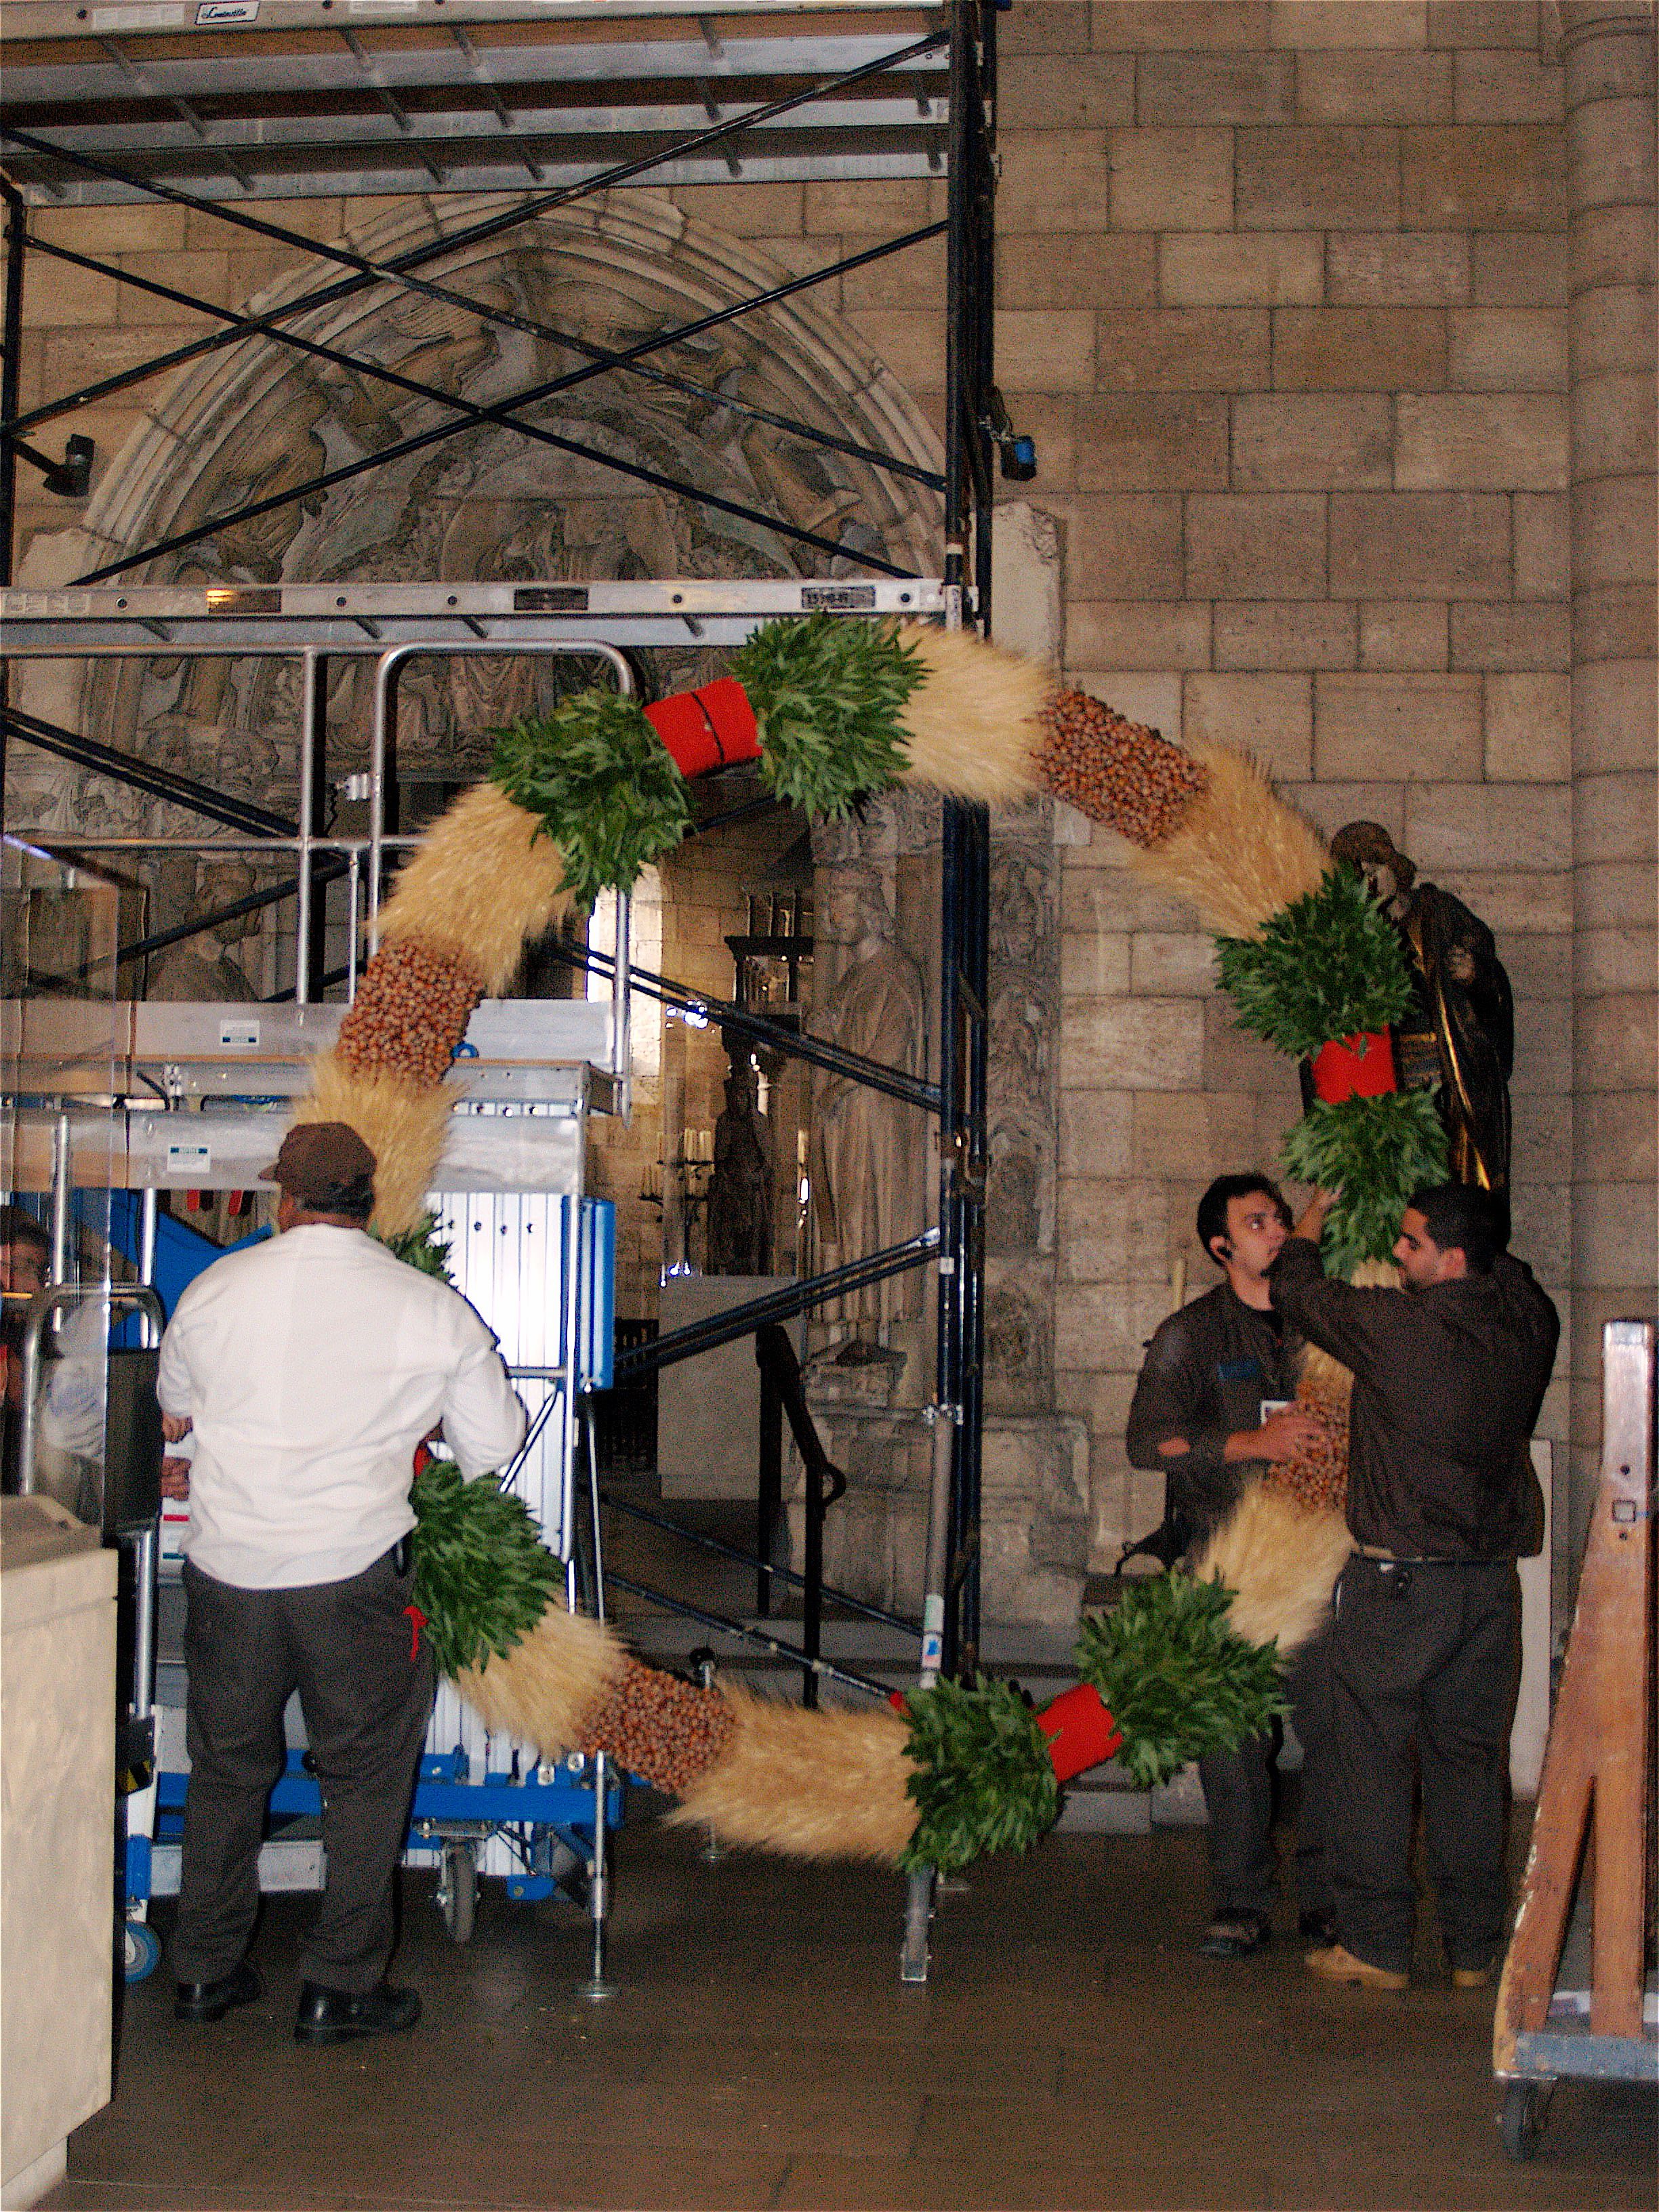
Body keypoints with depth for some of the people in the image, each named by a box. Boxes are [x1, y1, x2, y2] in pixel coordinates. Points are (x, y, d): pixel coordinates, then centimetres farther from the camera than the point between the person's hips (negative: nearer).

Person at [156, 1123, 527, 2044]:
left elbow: (174, 1414, 17)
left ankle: (208, 1969, 26)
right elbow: (494, 1443, 3)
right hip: (354, 1570, -2)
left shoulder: (216, 1289, 1)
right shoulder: (432, 1309, -5)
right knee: (367, 1777, 10)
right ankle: (342, 1986, 12)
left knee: (227, 1769, 17)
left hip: (227, 1565, 3)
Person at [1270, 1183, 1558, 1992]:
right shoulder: (1529, 1325, -3)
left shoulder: (1393, 1326, -17)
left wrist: (1320, 1203, 16)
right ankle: (1475, 1949, 20)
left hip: (1396, 1583, -5)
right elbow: (1508, 1273, 22)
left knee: (1373, 1760, 6)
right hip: (1490, 1582, 5)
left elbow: (1293, 1287, 0)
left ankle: (1377, 1946, 10)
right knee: (1470, 1761, 13)